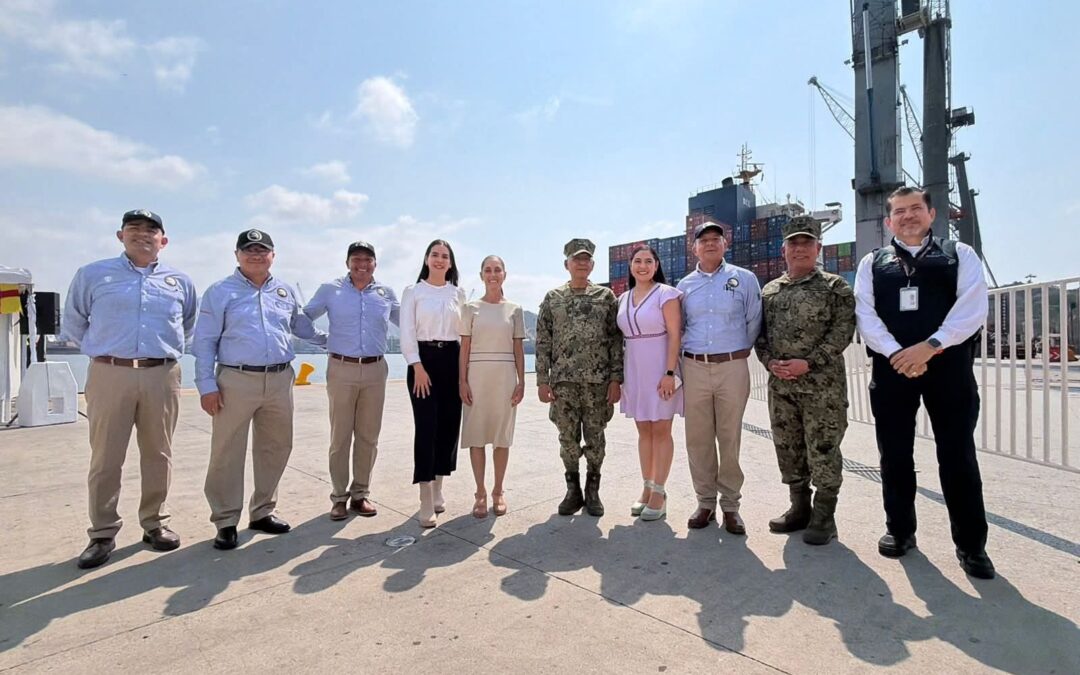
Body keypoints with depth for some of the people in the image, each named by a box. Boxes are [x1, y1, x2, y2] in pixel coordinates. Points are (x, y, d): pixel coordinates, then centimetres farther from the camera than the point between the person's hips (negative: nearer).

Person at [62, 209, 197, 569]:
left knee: (158, 454, 8)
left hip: (162, 377, 1)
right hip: (110, 375, -1)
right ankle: (103, 534, 14)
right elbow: (73, 323, 16)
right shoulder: (92, 275, 6)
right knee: (105, 458, 2)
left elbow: (189, 326, 24)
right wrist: (104, 350, 14)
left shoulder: (180, 281, 11)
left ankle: (155, 524, 20)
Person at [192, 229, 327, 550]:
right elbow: (205, 342, -1)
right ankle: (226, 521, 16)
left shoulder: (285, 291, 13)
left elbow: (301, 325, 29)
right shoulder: (220, 292, 2)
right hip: (236, 381, -4)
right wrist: (207, 385, -7)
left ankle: (263, 512, 28)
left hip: (280, 380, 4)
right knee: (228, 454, 1)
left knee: (275, 449, 11)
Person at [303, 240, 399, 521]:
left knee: (368, 437, 8)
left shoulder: (386, 292, 9)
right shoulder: (330, 289, 4)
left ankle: (361, 493, 21)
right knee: (340, 436, 4)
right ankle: (339, 496, 17)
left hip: (375, 371, 2)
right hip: (341, 369, -2)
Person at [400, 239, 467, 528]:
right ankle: (426, 503, -3)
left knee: (449, 424, 6)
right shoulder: (412, 291, 3)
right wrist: (417, 367, -12)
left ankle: (438, 489, 23)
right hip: (423, 359, -3)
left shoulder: (458, 294, 11)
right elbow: (407, 333, -4)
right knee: (426, 426, -8)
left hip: (451, 359, 4)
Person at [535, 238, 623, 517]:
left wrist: (616, 379, -5)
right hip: (563, 380, 1)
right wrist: (542, 381, -2)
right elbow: (543, 342, 4)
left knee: (595, 438, 7)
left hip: (598, 380, 0)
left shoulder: (606, 296, 5)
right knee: (568, 438, 7)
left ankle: (593, 491, 23)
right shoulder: (552, 298, 6)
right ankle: (573, 491, 24)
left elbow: (616, 340, 2)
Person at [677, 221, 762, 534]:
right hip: (695, 368, 2)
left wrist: (740, 350, 12)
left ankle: (730, 505, 16)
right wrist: (685, 360, 13)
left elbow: (754, 323, 8)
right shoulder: (685, 284, 11)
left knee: (730, 439, 3)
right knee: (698, 439, 5)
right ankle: (705, 502, 19)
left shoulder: (744, 279, 3)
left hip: (733, 368, -2)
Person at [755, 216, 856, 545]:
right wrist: (769, 361, -5)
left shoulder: (835, 287, 0)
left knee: (823, 450, 1)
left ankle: (823, 517, 16)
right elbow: (760, 333, 12)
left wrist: (809, 363, -18)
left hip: (823, 384, -4)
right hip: (780, 385, 5)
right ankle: (799, 508, 27)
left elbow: (842, 331, -9)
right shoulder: (769, 291, 12)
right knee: (788, 448, 12)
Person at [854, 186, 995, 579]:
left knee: (958, 454, 4)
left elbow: (972, 307, -5)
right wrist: (896, 354, -14)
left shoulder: (959, 255, 10)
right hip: (891, 367, 1)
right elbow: (865, 315, -1)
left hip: (948, 365, -1)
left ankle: (971, 544, 19)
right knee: (895, 454, 9)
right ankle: (900, 530, 24)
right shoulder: (872, 263, 11)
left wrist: (930, 347, -17)